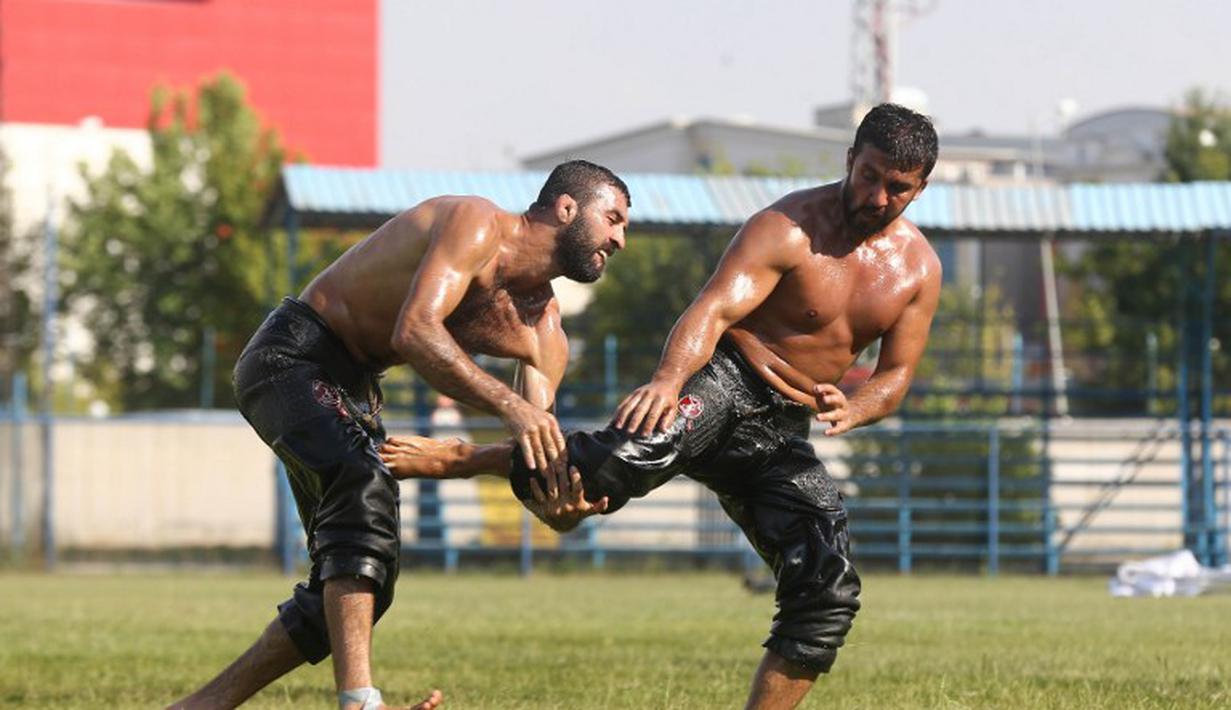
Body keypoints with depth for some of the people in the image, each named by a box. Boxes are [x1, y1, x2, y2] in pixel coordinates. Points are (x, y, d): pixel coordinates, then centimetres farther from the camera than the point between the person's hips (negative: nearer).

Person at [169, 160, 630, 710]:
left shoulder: (543, 330, 8)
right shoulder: (476, 224, -18)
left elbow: (534, 448, 0)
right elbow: (415, 330, -33)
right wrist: (508, 405, -39)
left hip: (353, 388, 10)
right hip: (291, 356, -10)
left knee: (362, 586, 5)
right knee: (365, 483, -35)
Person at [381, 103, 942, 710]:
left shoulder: (919, 268, 6)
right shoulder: (791, 228, -12)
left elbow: (895, 376, 11)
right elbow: (711, 311, -24)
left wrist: (852, 410, -14)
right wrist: (668, 379, -44)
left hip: (780, 434, 6)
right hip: (722, 380, -6)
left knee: (827, 596, -6)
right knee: (641, 452, -37)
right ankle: (464, 459, -23)